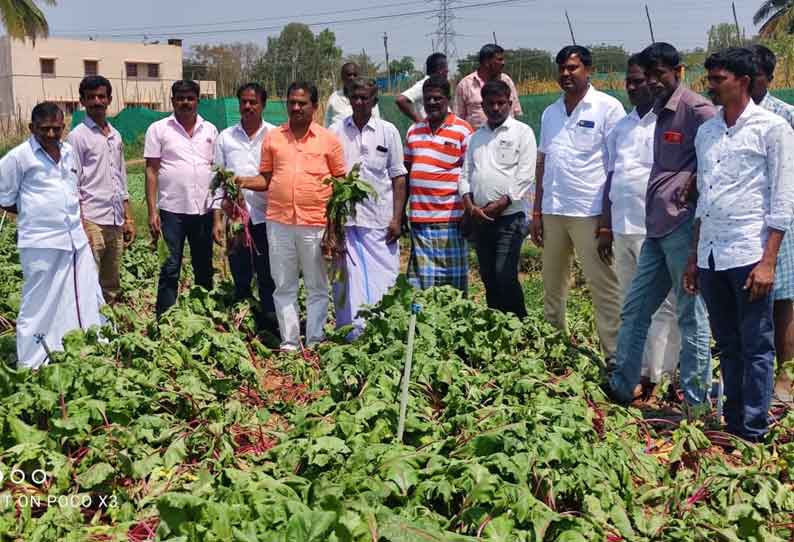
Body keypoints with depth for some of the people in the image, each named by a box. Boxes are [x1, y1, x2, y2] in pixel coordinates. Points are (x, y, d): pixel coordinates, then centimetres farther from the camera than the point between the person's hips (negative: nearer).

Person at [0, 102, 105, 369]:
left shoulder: (69, 152, 11)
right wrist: (34, 215, 1)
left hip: (76, 239, 6)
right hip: (41, 244, -6)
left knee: (87, 301, 13)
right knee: (40, 306, 1)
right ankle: (32, 365, 11)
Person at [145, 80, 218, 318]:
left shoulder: (210, 130, 10)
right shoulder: (158, 129, 2)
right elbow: (151, 171, -1)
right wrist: (152, 212, -8)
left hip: (204, 210, 3)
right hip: (172, 210, -3)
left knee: (204, 269, 11)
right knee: (170, 270, 0)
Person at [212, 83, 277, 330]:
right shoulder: (225, 137, 8)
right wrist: (217, 219, 4)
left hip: (266, 217, -2)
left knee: (268, 278, 4)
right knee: (240, 278, 10)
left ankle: (271, 324, 12)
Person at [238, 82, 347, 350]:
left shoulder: (328, 139, 2)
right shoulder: (272, 138, 9)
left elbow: (341, 179, 4)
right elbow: (266, 178, 14)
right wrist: (243, 182, -4)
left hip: (316, 223, -2)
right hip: (279, 222, 2)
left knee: (317, 286, 6)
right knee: (284, 286, 7)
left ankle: (315, 341, 16)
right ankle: (289, 342, 17)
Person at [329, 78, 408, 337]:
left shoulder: (388, 131, 6)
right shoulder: (336, 132, 7)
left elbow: (398, 177, 6)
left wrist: (397, 218, -1)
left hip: (380, 219, 0)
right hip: (345, 218, 1)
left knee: (383, 279, -1)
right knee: (348, 279, 2)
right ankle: (352, 333, 9)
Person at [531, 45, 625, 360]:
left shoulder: (608, 108, -3)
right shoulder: (551, 113, 15)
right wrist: (537, 211, 12)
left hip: (591, 212, -6)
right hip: (553, 211, 6)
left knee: (604, 286, -4)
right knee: (552, 285, 14)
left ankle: (615, 355, 1)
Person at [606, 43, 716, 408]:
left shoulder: (697, 109, -10)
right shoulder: (661, 112, 17)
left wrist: (692, 187, -12)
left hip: (683, 224, -9)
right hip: (657, 226, 9)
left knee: (691, 315, -1)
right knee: (633, 310, 14)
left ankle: (697, 401, 9)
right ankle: (621, 387, 25)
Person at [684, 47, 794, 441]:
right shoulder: (706, 132, 14)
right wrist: (694, 256, 15)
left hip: (749, 254, -6)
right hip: (711, 255, 6)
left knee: (756, 348, 0)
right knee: (727, 346, 12)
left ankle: (753, 435, 7)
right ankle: (732, 426, 22)